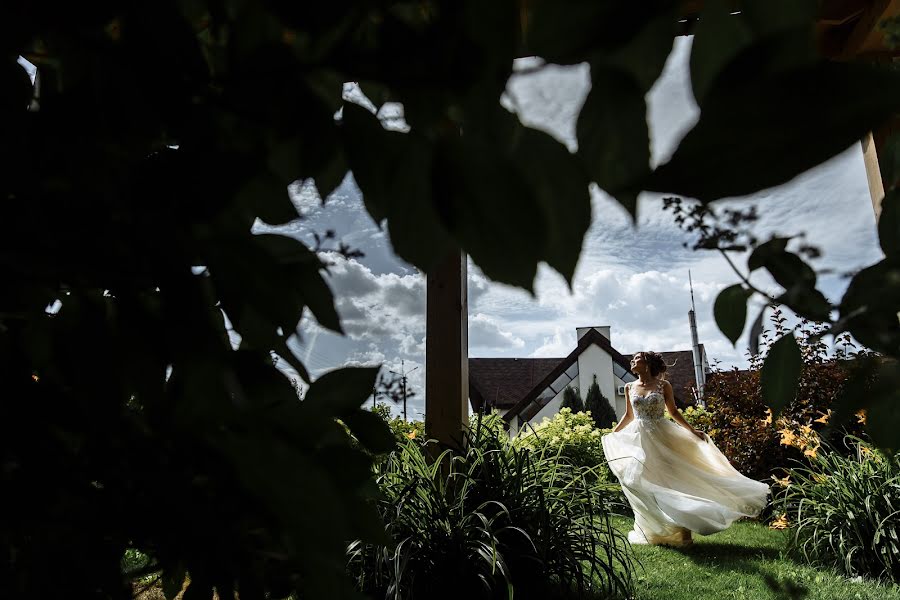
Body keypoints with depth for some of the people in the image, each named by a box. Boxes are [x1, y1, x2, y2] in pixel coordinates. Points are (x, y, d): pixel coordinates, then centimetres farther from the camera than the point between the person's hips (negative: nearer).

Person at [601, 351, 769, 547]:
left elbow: (674, 411, 4)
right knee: (645, 484, 5)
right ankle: (654, 532, 18)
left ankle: (677, 530, 9)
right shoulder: (630, 387, 5)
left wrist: (692, 431, -2)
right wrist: (612, 434, 10)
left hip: (662, 437, -2)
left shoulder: (663, 385, -2)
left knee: (669, 479, -1)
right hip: (639, 439, 2)